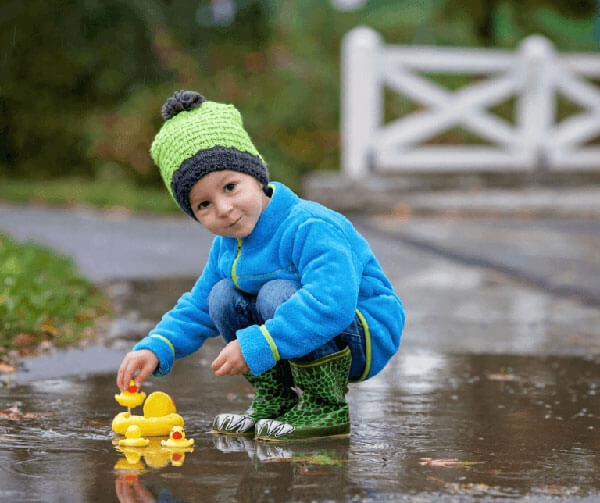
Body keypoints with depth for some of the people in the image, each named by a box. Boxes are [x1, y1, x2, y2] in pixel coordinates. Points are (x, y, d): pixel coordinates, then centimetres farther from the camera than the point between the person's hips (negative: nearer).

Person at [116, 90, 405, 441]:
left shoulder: (310, 228, -28)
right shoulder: (226, 248, 2)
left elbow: (332, 302, -42)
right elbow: (196, 310, 13)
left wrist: (255, 346, -42)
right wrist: (154, 349, -6)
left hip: (366, 338, -8)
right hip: (300, 341, 8)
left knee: (278, 293, -30)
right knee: (222, 296, -5)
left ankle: (327, 408, -18)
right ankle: (276, 400, 3)